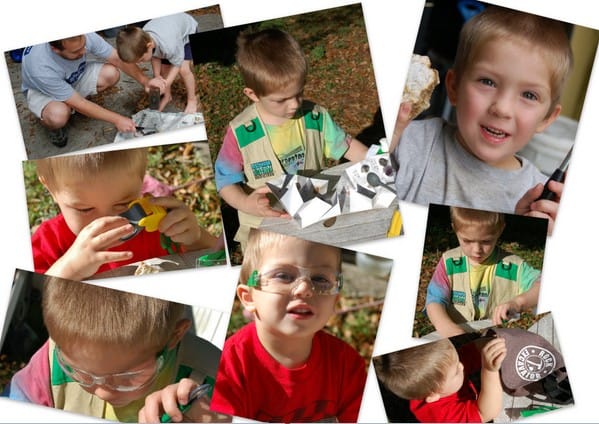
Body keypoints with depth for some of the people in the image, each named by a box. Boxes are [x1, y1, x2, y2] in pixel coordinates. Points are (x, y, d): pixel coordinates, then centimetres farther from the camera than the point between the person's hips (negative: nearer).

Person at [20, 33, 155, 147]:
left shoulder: (85, 37, -31)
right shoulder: (41, 68, -40)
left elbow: (118, 58, -16)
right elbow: (78, 104, -33)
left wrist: (144, 80, -27)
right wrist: (117, 120, -31)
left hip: (73, 78, 6)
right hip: (42, 90, -5)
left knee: (111, 73, -20)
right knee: (58, 115, -39)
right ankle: (52, 126, 0)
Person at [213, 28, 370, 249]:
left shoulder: (315, 117, -5)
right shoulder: (241, 133, -14)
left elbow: (346, 145, 10)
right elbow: (226, 180, -8)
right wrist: (245, 203, -27)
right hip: (262, 226, -1)